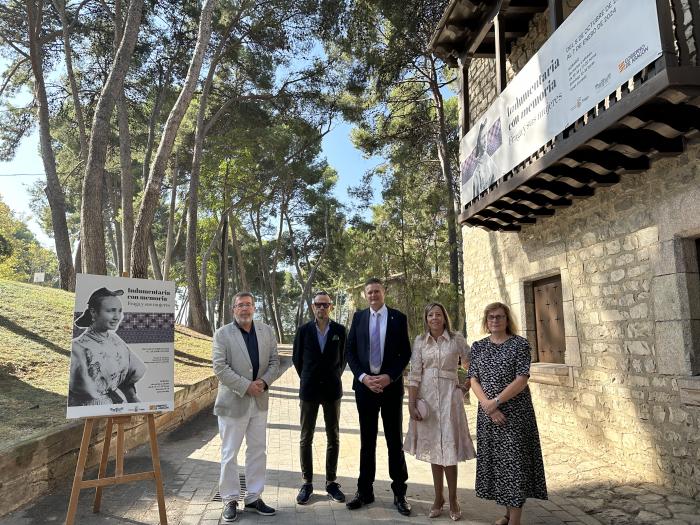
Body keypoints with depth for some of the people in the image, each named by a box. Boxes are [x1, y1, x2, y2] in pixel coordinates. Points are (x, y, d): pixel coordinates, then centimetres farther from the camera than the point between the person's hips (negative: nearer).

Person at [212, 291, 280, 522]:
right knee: (229, 454, 7)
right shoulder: (222, 334, -6)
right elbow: (220, 367, -14)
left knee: (258, 452, 12)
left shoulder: (267, 331, 5)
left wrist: (264, 381, -13)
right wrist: (246, 386, -19)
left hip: (259, 401, 4)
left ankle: (254, 497, 26)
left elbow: (274, 362, 5)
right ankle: (230, 500, 22)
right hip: (232, 401, -4)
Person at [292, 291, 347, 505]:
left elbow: (342, 358, 8)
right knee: (306, 438, 7)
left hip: (332, 390, 0)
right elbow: (296, 358, 7)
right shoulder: (303, 330, -3)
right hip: (309, 390, 0)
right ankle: (307, 483, 20)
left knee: (333, 438, 8)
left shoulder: (339, 330, -3)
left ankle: (331, 482, 22)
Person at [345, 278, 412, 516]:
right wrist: (362, 376, -10)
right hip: (364, 384, 2)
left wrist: (389, 377, -13)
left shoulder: (398, 318, -1)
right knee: (367, 440, 12)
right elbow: (350, 351, 3)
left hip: (391, 384, -1)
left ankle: (399, 493, 20)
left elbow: (406, 353, -1)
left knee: (394, 440, 8)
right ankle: (365, 490, 23)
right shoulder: (358, 317, 4)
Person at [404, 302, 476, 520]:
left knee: (449, 448, 1)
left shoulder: (456, 339, -2)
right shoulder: (420, 341, 1)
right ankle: (438, 498, 25)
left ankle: (452, 500, 17)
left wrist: (467, 385, 0)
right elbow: (414, 375, -3)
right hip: (427, 398, 2)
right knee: (433, 448, 11)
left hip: (449, 397, -2)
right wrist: (411, 404, -7)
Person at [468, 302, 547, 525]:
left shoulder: (520, 344, -6)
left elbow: (521, 380, -13)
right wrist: (487, 405, -13)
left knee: (514, 461, -1)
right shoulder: (478, 346, 6)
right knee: (495, 461, 12)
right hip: (488, 413, 4)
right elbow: (474, 380, 1)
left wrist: (496, 401, -16)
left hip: (515, 413, -4)